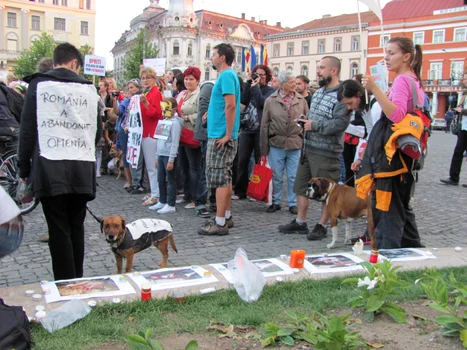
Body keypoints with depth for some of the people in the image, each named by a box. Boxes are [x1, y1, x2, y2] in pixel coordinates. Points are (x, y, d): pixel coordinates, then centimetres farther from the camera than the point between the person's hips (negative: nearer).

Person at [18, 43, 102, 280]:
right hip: (83, 169, 3)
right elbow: (98, 131, 11)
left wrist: (24, 167, 5)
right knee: (77, 226, 13)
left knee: (59, 230, 2)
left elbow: (28, 129, -1)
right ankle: (77, 282, 21)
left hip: (50, 169, -2)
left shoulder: (39, 84, 1)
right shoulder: (89, 88, 7)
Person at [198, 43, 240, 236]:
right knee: (225, 178, 14)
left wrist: (228, 134, -22)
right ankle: (226, 217, 23)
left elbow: (231, 105, -23)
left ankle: (220, 223, -3)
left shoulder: (226, 76, -13)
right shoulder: (228, 75, 18)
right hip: (220, 135, 10)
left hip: (220, 136, -10)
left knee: (219, 179, -7)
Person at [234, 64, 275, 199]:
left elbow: (262, 102, -14)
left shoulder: (270, 90, 5)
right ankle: (240, 191, 7)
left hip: (260, 130, -4)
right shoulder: (250, 87, 17)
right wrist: (248, 82, -2)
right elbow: (243, 100, -1)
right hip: (246, 128, 4)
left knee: (259, 161, 4)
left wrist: (255, 86, -7)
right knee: (242, 161, 0)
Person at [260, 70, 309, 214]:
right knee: (276, 176, 8)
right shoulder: (270, 101, 0)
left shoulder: (301, 100, 4)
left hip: (296, 144, 1)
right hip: (276, 144, -1)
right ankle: (276, 202, 23)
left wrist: (306, 143, 1)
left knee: (293, 177, 8)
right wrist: (264, 147, -1)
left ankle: (292, 203, 20)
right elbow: (265, 124, 1)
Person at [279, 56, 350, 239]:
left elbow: (341, 123, -25)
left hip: (326, 152, -9)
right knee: (301, 186, 14)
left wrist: (315, 126, -19)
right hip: (308, 148, 9)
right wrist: (305, 121, 6)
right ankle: (300, 222, 26)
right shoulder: (318, 92, 16)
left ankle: (321, 226, 15)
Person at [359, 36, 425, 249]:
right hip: (404, 152, 10)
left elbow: (397, 115, -27)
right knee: (401, 204, 20)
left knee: (387, 207, -9)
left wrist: (375, 89, -33)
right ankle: (412, 248, 31)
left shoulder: (402, 80, -13)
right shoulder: (415, 81, 17)